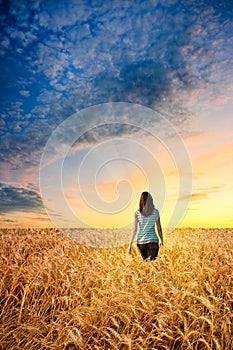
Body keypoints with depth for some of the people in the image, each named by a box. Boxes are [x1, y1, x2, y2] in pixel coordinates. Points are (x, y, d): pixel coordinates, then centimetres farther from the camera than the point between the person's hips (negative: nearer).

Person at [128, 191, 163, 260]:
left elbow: (134, 229, -5)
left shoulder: (137, 213, -5)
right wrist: (161, 240, 18)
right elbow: (159, 228, 4)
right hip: (153, 240, -1)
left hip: (141, 241, 2)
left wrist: (130, 244, 1)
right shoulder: (156, 212, -4)